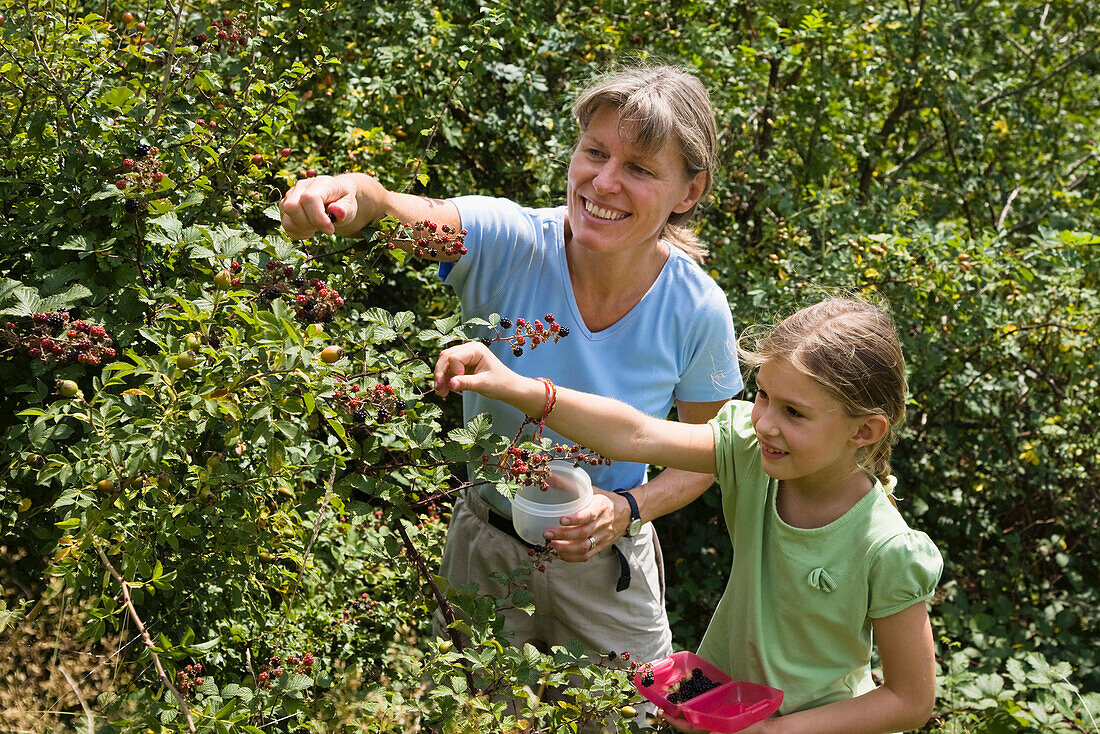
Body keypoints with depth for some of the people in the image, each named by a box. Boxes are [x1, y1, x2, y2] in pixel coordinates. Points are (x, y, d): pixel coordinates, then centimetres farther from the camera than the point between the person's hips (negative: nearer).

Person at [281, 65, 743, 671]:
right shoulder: (508, 243, -23)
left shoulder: (697, 311, -19)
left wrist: (628, 509, -22)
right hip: (486, 549, 0)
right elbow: (410, 211, -40)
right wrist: (350, 192, -62)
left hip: (606, 566, 0)